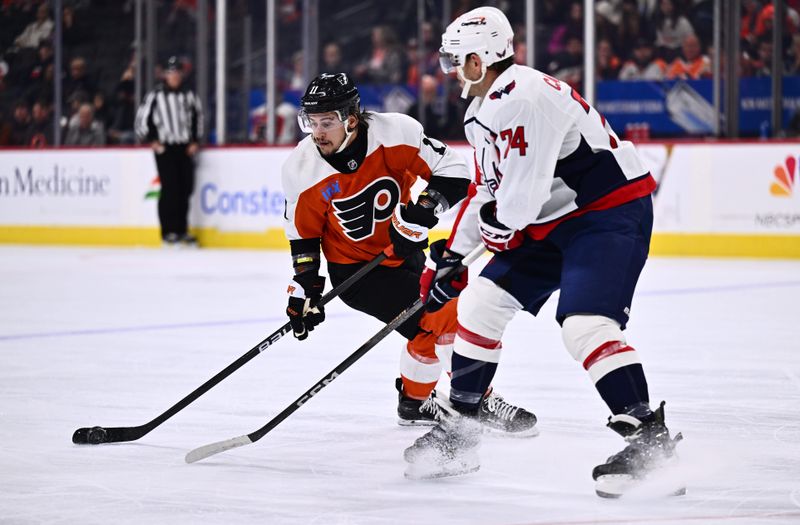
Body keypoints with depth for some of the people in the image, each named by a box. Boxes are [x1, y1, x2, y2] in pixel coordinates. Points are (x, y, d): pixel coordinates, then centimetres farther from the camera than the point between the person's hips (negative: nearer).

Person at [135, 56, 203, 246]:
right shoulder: (155, 96, -2)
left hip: (185, 149, 4)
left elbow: (197, 118, 21)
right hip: (164, 148, -4)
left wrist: (195, 141, 12)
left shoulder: (189, 96, 11)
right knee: (170, 188, -9)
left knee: (185, 189, 2)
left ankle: (182, 231, 11)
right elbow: (142, 118, 1)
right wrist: (151, 140, -4)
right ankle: (169, 232, -4)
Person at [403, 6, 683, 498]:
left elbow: (521, 197, -26)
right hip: (551, 223, 11)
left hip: (612, 212, -10)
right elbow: (488, 191, 21)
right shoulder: (482, 115, 11)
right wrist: (453, 254, 19)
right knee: (479, 305, 7)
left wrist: (495, 227, -6)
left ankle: (650, 437, -21)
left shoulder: (526, 98, -24)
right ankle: (457, 430, 17)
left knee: (585, 325, -25)